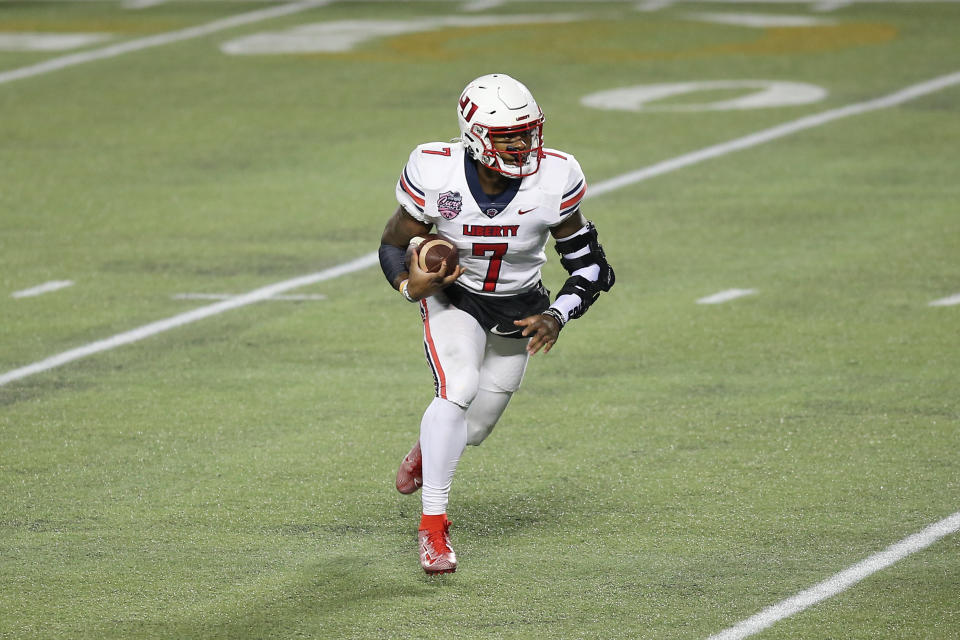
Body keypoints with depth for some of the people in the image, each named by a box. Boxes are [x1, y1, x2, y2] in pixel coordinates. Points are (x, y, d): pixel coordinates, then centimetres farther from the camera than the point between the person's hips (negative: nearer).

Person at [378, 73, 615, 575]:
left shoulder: (552, 181, -25)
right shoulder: (437, 175, -27)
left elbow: (588, 263, -13)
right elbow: (394, 245, -11)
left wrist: (557, 317, -27)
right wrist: (409, 284, -32)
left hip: (518, 307, 2)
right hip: (452, 298, -2)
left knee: (472, 429, 12)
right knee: (457, 390, -28)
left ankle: (429, 448, 51)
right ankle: (433, 525, -19)